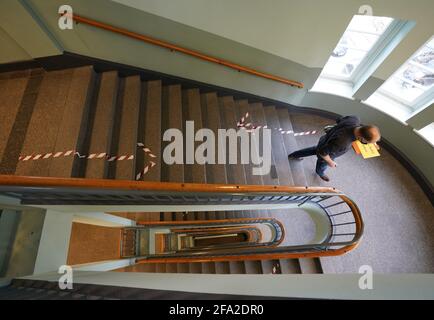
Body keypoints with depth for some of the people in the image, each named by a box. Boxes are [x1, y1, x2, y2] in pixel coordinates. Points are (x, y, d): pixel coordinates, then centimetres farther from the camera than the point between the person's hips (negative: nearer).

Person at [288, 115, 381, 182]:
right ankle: (320, 173, 66)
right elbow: (323, 152, -33)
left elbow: (339, 120, -6)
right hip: (325, 151, -5)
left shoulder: (355, 119, -30)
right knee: (322, 165, 30)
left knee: (315, 150, 37)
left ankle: (294, 155, 54)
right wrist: (330, 162, -14)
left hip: (325, 141, 5)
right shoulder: (342, 143, -49)